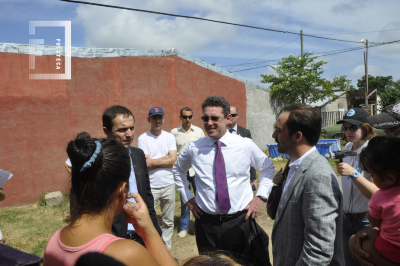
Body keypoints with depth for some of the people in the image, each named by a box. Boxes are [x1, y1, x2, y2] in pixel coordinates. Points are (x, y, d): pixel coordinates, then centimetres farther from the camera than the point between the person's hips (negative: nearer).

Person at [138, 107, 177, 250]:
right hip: (150, 186, -3)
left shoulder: (169, 137, 5)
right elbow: (146, 164, -12)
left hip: (168, 184, 3)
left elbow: (173, 160, -5)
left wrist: (154, 162, -11)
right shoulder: (142, 138, -4)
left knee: (168, 221, 13)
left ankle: (166, 250, 28)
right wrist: (165, 158, -6)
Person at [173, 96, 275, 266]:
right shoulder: (193, 148, -5)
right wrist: (187, 197, 8)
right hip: (207, 223, 1)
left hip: (240, 221, -1)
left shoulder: (246, 145, -7)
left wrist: (260, 197, 0)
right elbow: (178, 170, 16)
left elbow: (268, 168, 10)